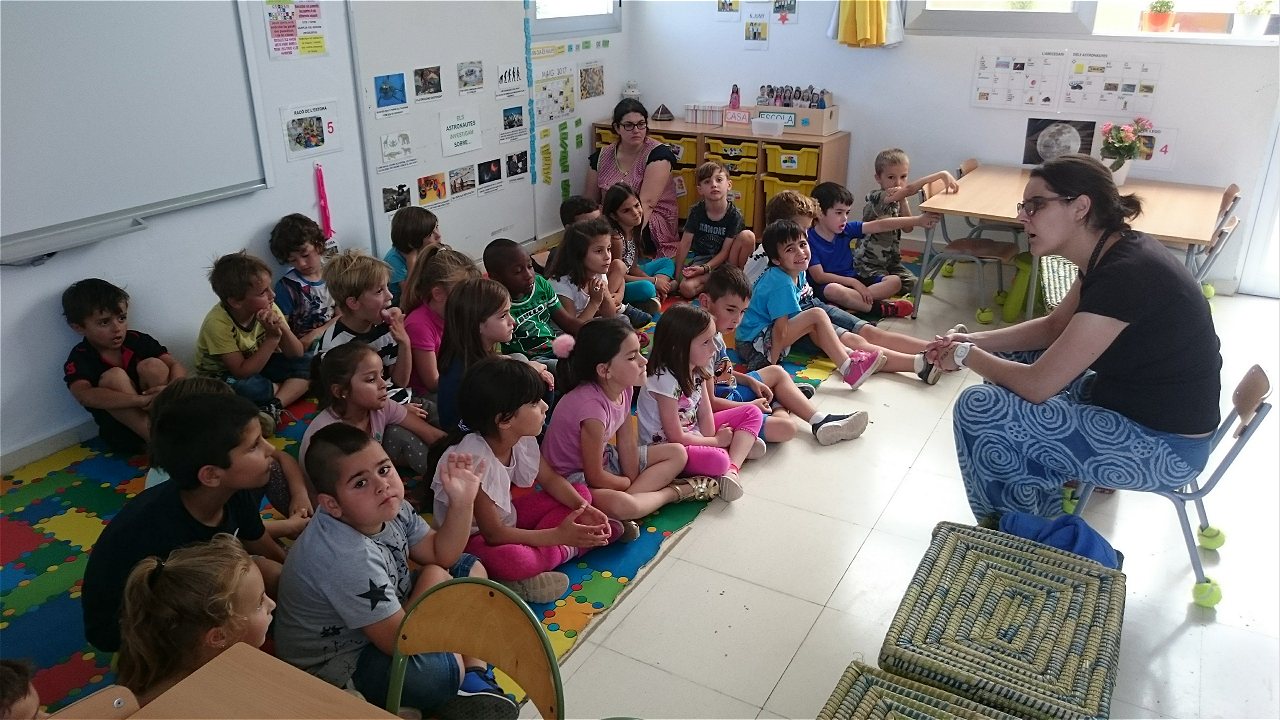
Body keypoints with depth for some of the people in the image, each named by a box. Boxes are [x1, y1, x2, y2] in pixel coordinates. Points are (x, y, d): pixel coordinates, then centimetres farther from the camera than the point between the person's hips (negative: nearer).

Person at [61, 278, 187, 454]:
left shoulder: (137, 340, 0)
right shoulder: (79, 360, -9)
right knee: (113, 377, -25)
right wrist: (143, 400, -42)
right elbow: (84, 395, -30)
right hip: (123, 436, -2)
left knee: (153, 366, -19)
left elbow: (176, 365, -7)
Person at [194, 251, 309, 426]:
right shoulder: (217, 324, -29)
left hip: (256, 363, 6)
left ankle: (274, 407, -29)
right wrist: (272, 337, -34)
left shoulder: (268, 309, -16)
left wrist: (282, 328, -32)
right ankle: (296, 389, -13)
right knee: (244, 387, -38)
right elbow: (242, 372, -30)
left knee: (307, 363, -13)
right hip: (221, 377, -5)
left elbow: (297, 354, -12)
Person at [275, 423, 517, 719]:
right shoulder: (347, 558, -36)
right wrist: (435, 583, -18)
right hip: (337, 668, -10)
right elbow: (400, 641, -32)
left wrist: (462, 503, -13)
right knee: (444, 671, -36)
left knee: (470, 567, 11)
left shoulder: (388, 507, -11)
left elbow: (441, 554, 2)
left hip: (380, 621, 10)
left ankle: (475, 678, 1)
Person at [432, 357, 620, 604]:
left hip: (505, 518, 8)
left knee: (581, 492, 2)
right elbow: (493, 534, -28)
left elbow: (550, 479, 4)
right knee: (510, 559, -40)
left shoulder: (522, 438, -12)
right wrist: (558, 535, -30)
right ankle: (569, 549, -13)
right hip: (471, 536, -8)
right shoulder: (474, 460, -33)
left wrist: (582, 508, -15)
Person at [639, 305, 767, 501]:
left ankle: (732, 468, -14)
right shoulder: (665, 380, -27)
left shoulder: (696, 370, -1)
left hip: (692, 432, 10)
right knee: (718, 460, -38)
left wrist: (712, 439, -18)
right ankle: (742, 443, -5)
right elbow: (676, 437, -23)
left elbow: (705, 413, -1)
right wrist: (716, 442, -12)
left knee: (752, 413, 3)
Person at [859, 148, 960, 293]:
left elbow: (908, 228, -6)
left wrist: (903, 202, -16)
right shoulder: (877, 198, -19)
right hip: (869, 264, -7)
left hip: (892, 261, 7)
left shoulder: (899, 200, 7)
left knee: (913, 284, -10)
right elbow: (909, 189, -32)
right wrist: (941, 174, -34)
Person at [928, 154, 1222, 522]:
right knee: (1009, 358, 17)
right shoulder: (1110, 252, 0)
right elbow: (1053, 327, 15)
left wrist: (966, 356, -10)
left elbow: (1038, 385, -27)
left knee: (978, 409, -16)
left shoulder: (1126, 274, -28)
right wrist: (974, 341, 1)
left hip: (1166, 447, -10)